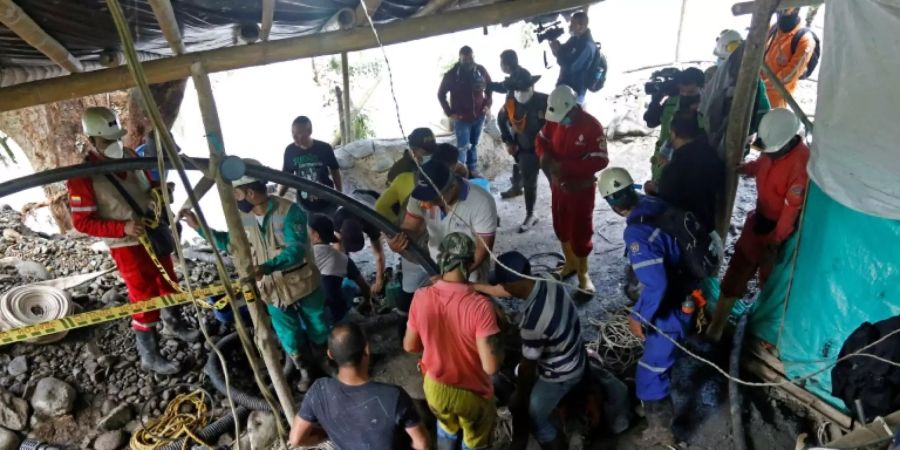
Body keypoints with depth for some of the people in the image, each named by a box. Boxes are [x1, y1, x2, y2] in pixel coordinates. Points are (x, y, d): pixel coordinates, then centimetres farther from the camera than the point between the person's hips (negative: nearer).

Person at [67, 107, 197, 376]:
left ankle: (172, 325, 47)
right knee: (145, 299, 0)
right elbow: (82, 222, -16)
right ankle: (149, 356, 17)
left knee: (168, 283, 22)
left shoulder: (129, 156, -1)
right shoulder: (83, 177, -19)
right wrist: (123, 228, -28)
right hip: (127, 246, -7)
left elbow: (148, 186, 14)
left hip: (155, 234, 7)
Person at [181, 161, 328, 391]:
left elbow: (296, 250, -32)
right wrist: (199, 227, 3)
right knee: (290, 339, 14)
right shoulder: (242, 217, -6)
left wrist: (266, 268, -46)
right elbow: (228, 243, 12)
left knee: (317, 328, 19)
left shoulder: (289, 211, -25)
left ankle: (323, 362, 49)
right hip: (273, 290, 4)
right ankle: (305, 371, 41)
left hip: (302, 284, -4)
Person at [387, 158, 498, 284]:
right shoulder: (422, 195, -19)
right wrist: (398, 238, -36)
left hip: (470, 272, -3)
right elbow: (410, 229, -12)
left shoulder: (481, 203, -30)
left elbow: (483, 249, -25)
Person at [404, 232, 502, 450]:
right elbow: (491, 366, -29)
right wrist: (498, 343, -10)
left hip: (435, 388, 3)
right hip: (472, 393, -3)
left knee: (446, 426, 35)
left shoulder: (421, 297, -19)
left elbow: (410, 346, -5)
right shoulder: (480, 305, -31)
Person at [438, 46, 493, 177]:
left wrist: (488, 104, 1)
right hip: (462, 118, -3)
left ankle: (473, 171, 27)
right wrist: (450, 113, -8)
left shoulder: (481, 70, -4)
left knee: (473, 145, 15)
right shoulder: (452, 74, -12)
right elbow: (441, 94, -2)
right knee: (463, 147, -5)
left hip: (479, 116, 4)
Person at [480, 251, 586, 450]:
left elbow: (527, 367, -21)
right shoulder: (552, 286, -15)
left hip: (560, 376, -8)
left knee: (535, 419, 14)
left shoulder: (533, 321, -38)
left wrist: (520, 394, -3)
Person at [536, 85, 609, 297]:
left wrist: (567, 167, -32)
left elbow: (600, 160, -25)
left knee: (580, 232, 2)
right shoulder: (554, 121, -5)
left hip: (581, 189, -6)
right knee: (561, 226, 18)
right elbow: (541, 140, 11)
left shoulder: (592, 126, -22)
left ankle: (583, 273, 22)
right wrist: (544, 155, -13)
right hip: (558, 185, 6)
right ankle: (570, 264, 39)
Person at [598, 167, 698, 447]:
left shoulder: (637, 233, -32)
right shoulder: (658, 206, -8)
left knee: (651, 372, 7)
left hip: (673, 308, -9)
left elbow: (656, 284, -33)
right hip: (688, 291, 9)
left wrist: (638, 317, -18)